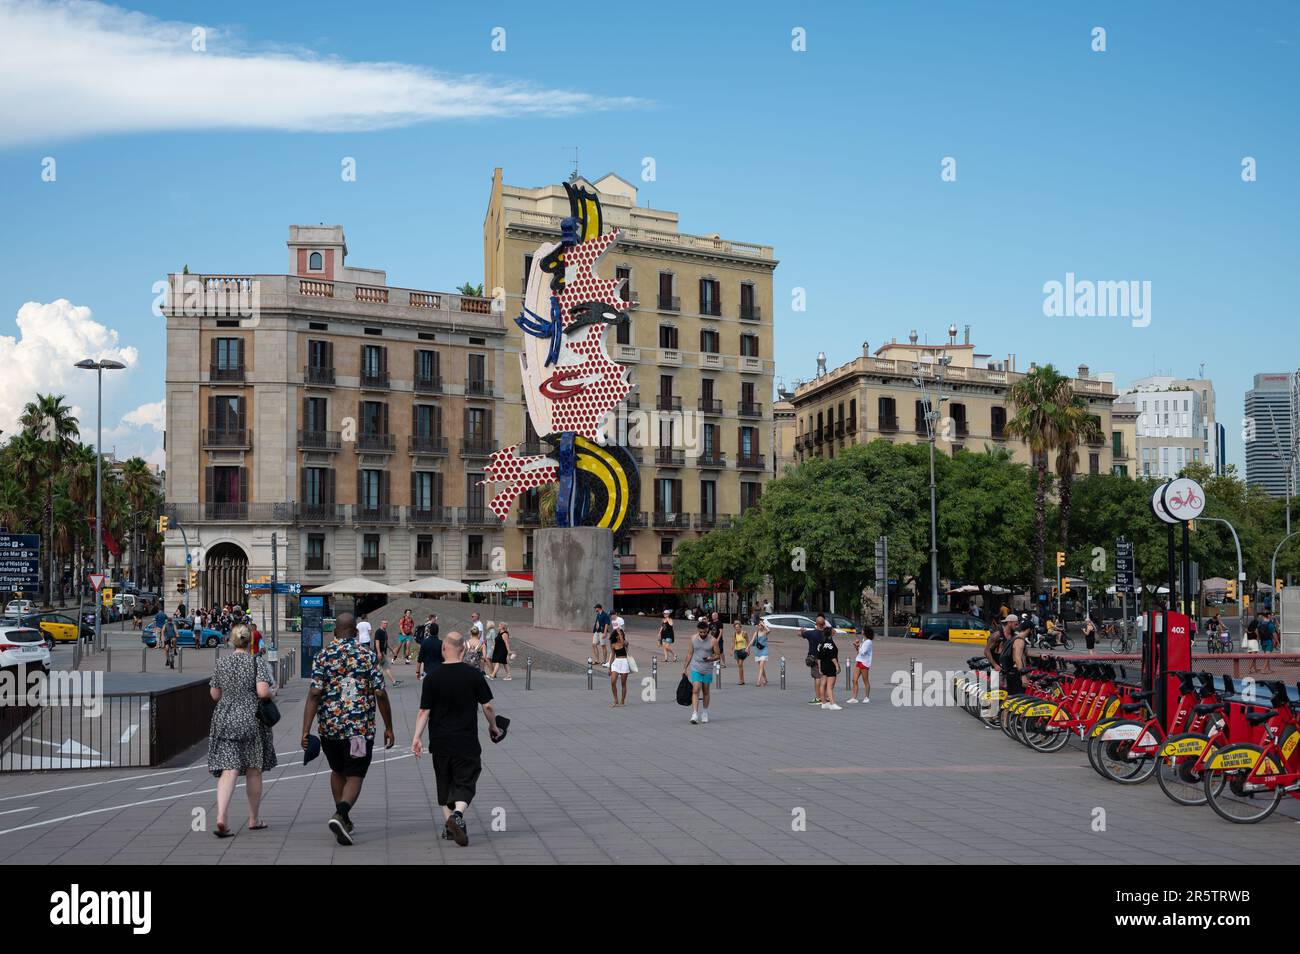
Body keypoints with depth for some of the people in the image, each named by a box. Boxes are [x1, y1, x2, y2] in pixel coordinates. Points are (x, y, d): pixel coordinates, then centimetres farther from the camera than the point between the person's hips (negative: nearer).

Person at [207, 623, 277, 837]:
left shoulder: (220, 663, 4)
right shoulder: (258, 663, -7)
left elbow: (215, 695, 9)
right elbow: (263, 692, -17)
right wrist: (273, 692, 3)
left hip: (224, 720, 2)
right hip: (252, 720, -2)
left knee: (228, 770, -2)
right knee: (253, 770, 10)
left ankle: (221, 816, -20)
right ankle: (254, 819, 20)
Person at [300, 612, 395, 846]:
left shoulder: (323, 656, -1)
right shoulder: (368, 656, -3)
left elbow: (314, 694, -9)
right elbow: (380, 694, -4)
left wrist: (306, 730, -8)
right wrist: (388, 727, 5)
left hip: (329, 728, 2)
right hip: (361, 729, -2)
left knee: (337, 771, 23)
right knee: (354, 776, 4)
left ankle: (343, 819, 28)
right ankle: (340, 815, -20)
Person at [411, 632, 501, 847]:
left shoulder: (432, 676, -4)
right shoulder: (473, 674, -6)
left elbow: (424, 711, -6)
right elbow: (487, 706, 0)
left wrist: (417, 737, 0)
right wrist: (493, 727, 15)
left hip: (439, 742, 2)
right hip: (467, 741, -2)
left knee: (444, 784, 17)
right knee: (466, 782, 5)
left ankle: (448, 824, 19)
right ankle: (457, 814, -19)